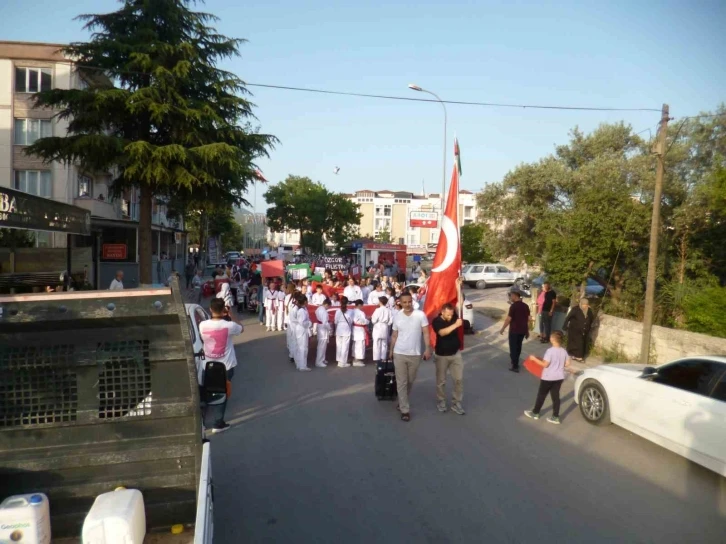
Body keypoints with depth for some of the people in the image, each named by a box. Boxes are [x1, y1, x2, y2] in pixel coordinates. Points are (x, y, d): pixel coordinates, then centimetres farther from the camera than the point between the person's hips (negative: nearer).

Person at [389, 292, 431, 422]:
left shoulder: (420, 315, -7)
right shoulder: (397, 316, 0)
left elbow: (426, 333, -5)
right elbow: (394, 335, 9)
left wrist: (428, 349, -14)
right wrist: (391, 350, 10)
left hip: (415, 354, 0)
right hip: (399, 354, 0)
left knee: (410, 381, 15)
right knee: (401, 383, 0)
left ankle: (402, 402, 37)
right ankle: (405, 410, 6)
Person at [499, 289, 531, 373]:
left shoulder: (513, 306, -17)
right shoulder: (525, 306, 4)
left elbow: (508, 319, -16)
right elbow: (528, 319, 8)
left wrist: (502, 329, -5)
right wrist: (527, 331, 17)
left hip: (514, 330, -7)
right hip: (523, 330, 7)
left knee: (513, 348, 4)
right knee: (518, 346, 21)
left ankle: (515, 366, 6)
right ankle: (515, 362, 34)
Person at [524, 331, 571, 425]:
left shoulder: (550, 350, -21)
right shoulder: (564, 351, -2)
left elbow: (545, 364, -22)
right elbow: (567, 364, 4)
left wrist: (535, 359, -12)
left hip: (548, 378, -5)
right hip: (559, 377, 5)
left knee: (541, 395, 10)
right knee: (555, 396, 12)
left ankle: (535, 413, 24)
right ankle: (555, 417, 16)